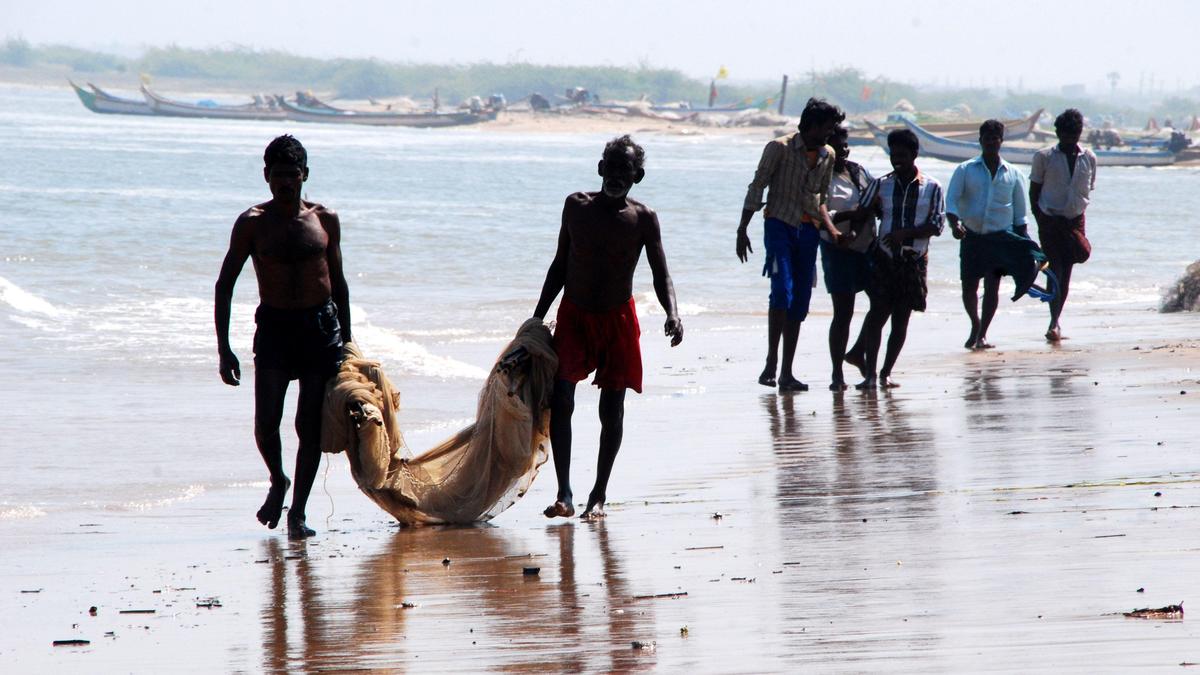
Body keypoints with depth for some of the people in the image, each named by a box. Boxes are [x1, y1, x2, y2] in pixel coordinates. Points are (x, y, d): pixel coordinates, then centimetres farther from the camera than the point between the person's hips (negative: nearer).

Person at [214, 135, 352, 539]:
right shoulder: (253, 223, -1)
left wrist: (345, 340, 13)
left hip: (321, 326, 1)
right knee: (266, 422, -12)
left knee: (309, 425, -2)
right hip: (274, 325, -1)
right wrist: (224, 349, -6)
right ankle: (278, 482, 19)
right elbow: (225, 284, 1)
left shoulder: (325, 220, 6)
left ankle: (298, 513, 6)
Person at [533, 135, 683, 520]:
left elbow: (661, 274, -6)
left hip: (618, 320, -1)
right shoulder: (577, 206, -1)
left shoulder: (643, 219, -6)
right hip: (573, 316, 1)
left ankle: (598, 495, 13)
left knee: (612, 409, 1)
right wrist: (537, 317, 7)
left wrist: (672, 314, -26)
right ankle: (564, 494, -13)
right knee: (560, 399, -14)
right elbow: (561, 264, 8)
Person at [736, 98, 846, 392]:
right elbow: (757, 188, -6)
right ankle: (771, 364, -19)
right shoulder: (780, 148, -8)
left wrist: (831, 229, 6)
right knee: (783, 290, -21)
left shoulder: (827, 156, 11)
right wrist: (742, 230, -10)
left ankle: (787, 373, 8)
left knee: (800, 301, 4)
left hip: (808, 230, 6)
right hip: (779, 224, -6)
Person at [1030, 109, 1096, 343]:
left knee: (1066, 273, 4)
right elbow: (1034, 191, 0)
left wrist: (1077, 212, 9)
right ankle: (1054, 323, -11)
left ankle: (1054, 324, 13)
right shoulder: (1044, 157, -4)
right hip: (1050, 219, -3)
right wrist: (1040, 219, -7)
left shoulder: (1088, 159, 4)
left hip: (1075, 220, 3)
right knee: (1055, 270, -11)